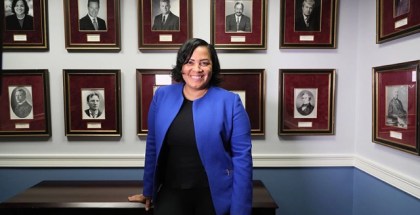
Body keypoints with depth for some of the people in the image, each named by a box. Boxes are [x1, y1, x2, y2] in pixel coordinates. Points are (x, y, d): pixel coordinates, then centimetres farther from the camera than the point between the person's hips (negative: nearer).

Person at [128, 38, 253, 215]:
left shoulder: (230, 102, -10)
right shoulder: (162, 96, -1)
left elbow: (242, 156, -9)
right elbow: (152, 146, 7)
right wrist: (148, 191, 15)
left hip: (214, 195, -1)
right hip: (171, 192, 2)